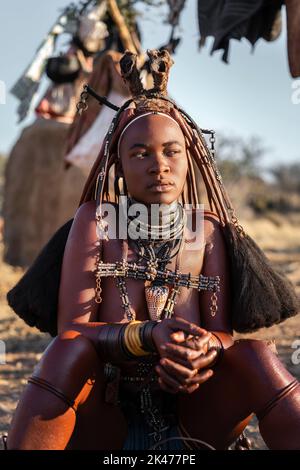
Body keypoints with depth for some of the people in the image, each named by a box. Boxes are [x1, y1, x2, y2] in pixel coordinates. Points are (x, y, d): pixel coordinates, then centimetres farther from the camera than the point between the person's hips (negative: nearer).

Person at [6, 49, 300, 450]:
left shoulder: (208, 230, 6)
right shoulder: (95, 219, 1)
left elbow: (224, 333, 0)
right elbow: (71, 330, -8)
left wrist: (206, 350, -26)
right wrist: (150, 334, -27)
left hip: (191, 409, 2)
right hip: (106, 409, -1)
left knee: (253, 354, -27)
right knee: (68, 350, -32)